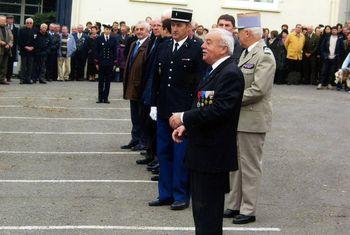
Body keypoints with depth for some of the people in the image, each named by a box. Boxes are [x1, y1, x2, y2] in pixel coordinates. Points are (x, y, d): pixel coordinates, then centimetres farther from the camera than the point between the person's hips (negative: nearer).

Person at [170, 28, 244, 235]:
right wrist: (186, 126, 6)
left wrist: (184, 118, -18)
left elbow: (218, 110, -27)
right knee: (201, 208, 19)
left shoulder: (230, 74, -18)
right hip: (204, 150, 10)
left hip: (214, 154, -10)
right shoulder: (217, 70, 14)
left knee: (208, 213, -2)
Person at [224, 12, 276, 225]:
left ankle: (249, 210, 10)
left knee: (250, 165, 0)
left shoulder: (264, 56, -16)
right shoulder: (246, 53, 13)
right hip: (237, 117, 9)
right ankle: (235, 205, 26)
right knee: (236, 163, 15)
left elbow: (258, 90, -23)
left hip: (252, 119, -9)